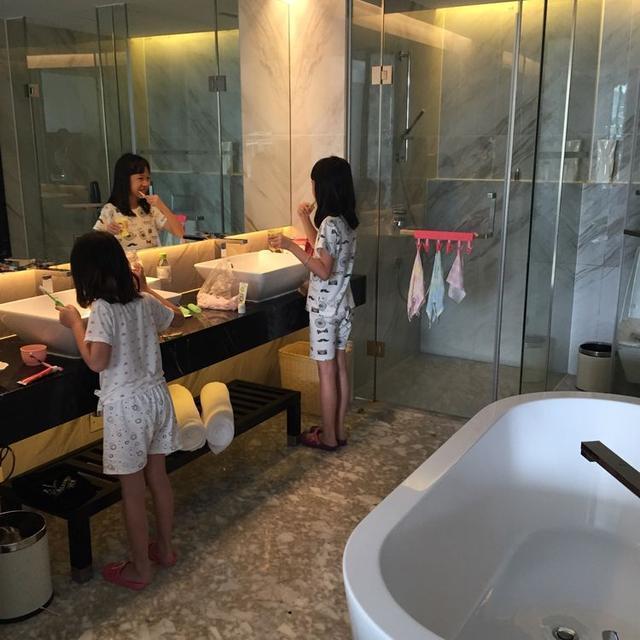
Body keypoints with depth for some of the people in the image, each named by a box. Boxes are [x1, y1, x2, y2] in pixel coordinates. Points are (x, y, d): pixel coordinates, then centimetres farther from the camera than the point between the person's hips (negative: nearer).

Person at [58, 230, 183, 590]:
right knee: (158, 477, 20)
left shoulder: (103, 309, -18)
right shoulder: (145, 302, 1)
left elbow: (97, 362, -25)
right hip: (156, 397, 7)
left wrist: (75, 323, -12)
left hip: (126, 406, -6)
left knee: (132, 492, 8)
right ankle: (165, 548, 36)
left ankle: (140, 569, 22)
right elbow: (177, 319, 21)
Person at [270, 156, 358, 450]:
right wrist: (306, 220, 16)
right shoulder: (347, 220, 6)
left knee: (326, 372, 2)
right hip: (342, 303, 9)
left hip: (325, 307, -9)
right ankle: (338, 430, 26)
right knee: (339, 366, 15)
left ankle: (328, 437, 13)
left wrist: (291, 246, -25)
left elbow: (324, 271, -24)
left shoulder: (330, 223, -22)